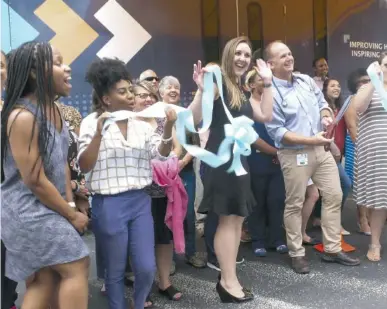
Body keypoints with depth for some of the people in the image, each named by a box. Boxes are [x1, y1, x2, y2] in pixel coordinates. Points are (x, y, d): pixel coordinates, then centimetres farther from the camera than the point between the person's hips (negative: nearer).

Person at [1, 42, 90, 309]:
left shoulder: (53, 110, 6)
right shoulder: (23, 116, -21)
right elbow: (35, 180, -21)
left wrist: (70, 204, 3)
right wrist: (71, 215, -11)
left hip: (49, 209, 8)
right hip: (28, 211, -8)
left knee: (45, 279, 12)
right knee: (77, 267, -5)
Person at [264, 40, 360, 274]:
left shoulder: (306, 80, 7)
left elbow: (321, 101, 19)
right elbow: (277, 132, -17)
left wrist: (326, 115, -5)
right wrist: (310, 140, -21)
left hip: (321, 149, 7)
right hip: (295, 154, -7)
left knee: (334, 196, 9)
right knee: (295, 204, 4)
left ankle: (332, 249, 22)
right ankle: (297, 254, 19)